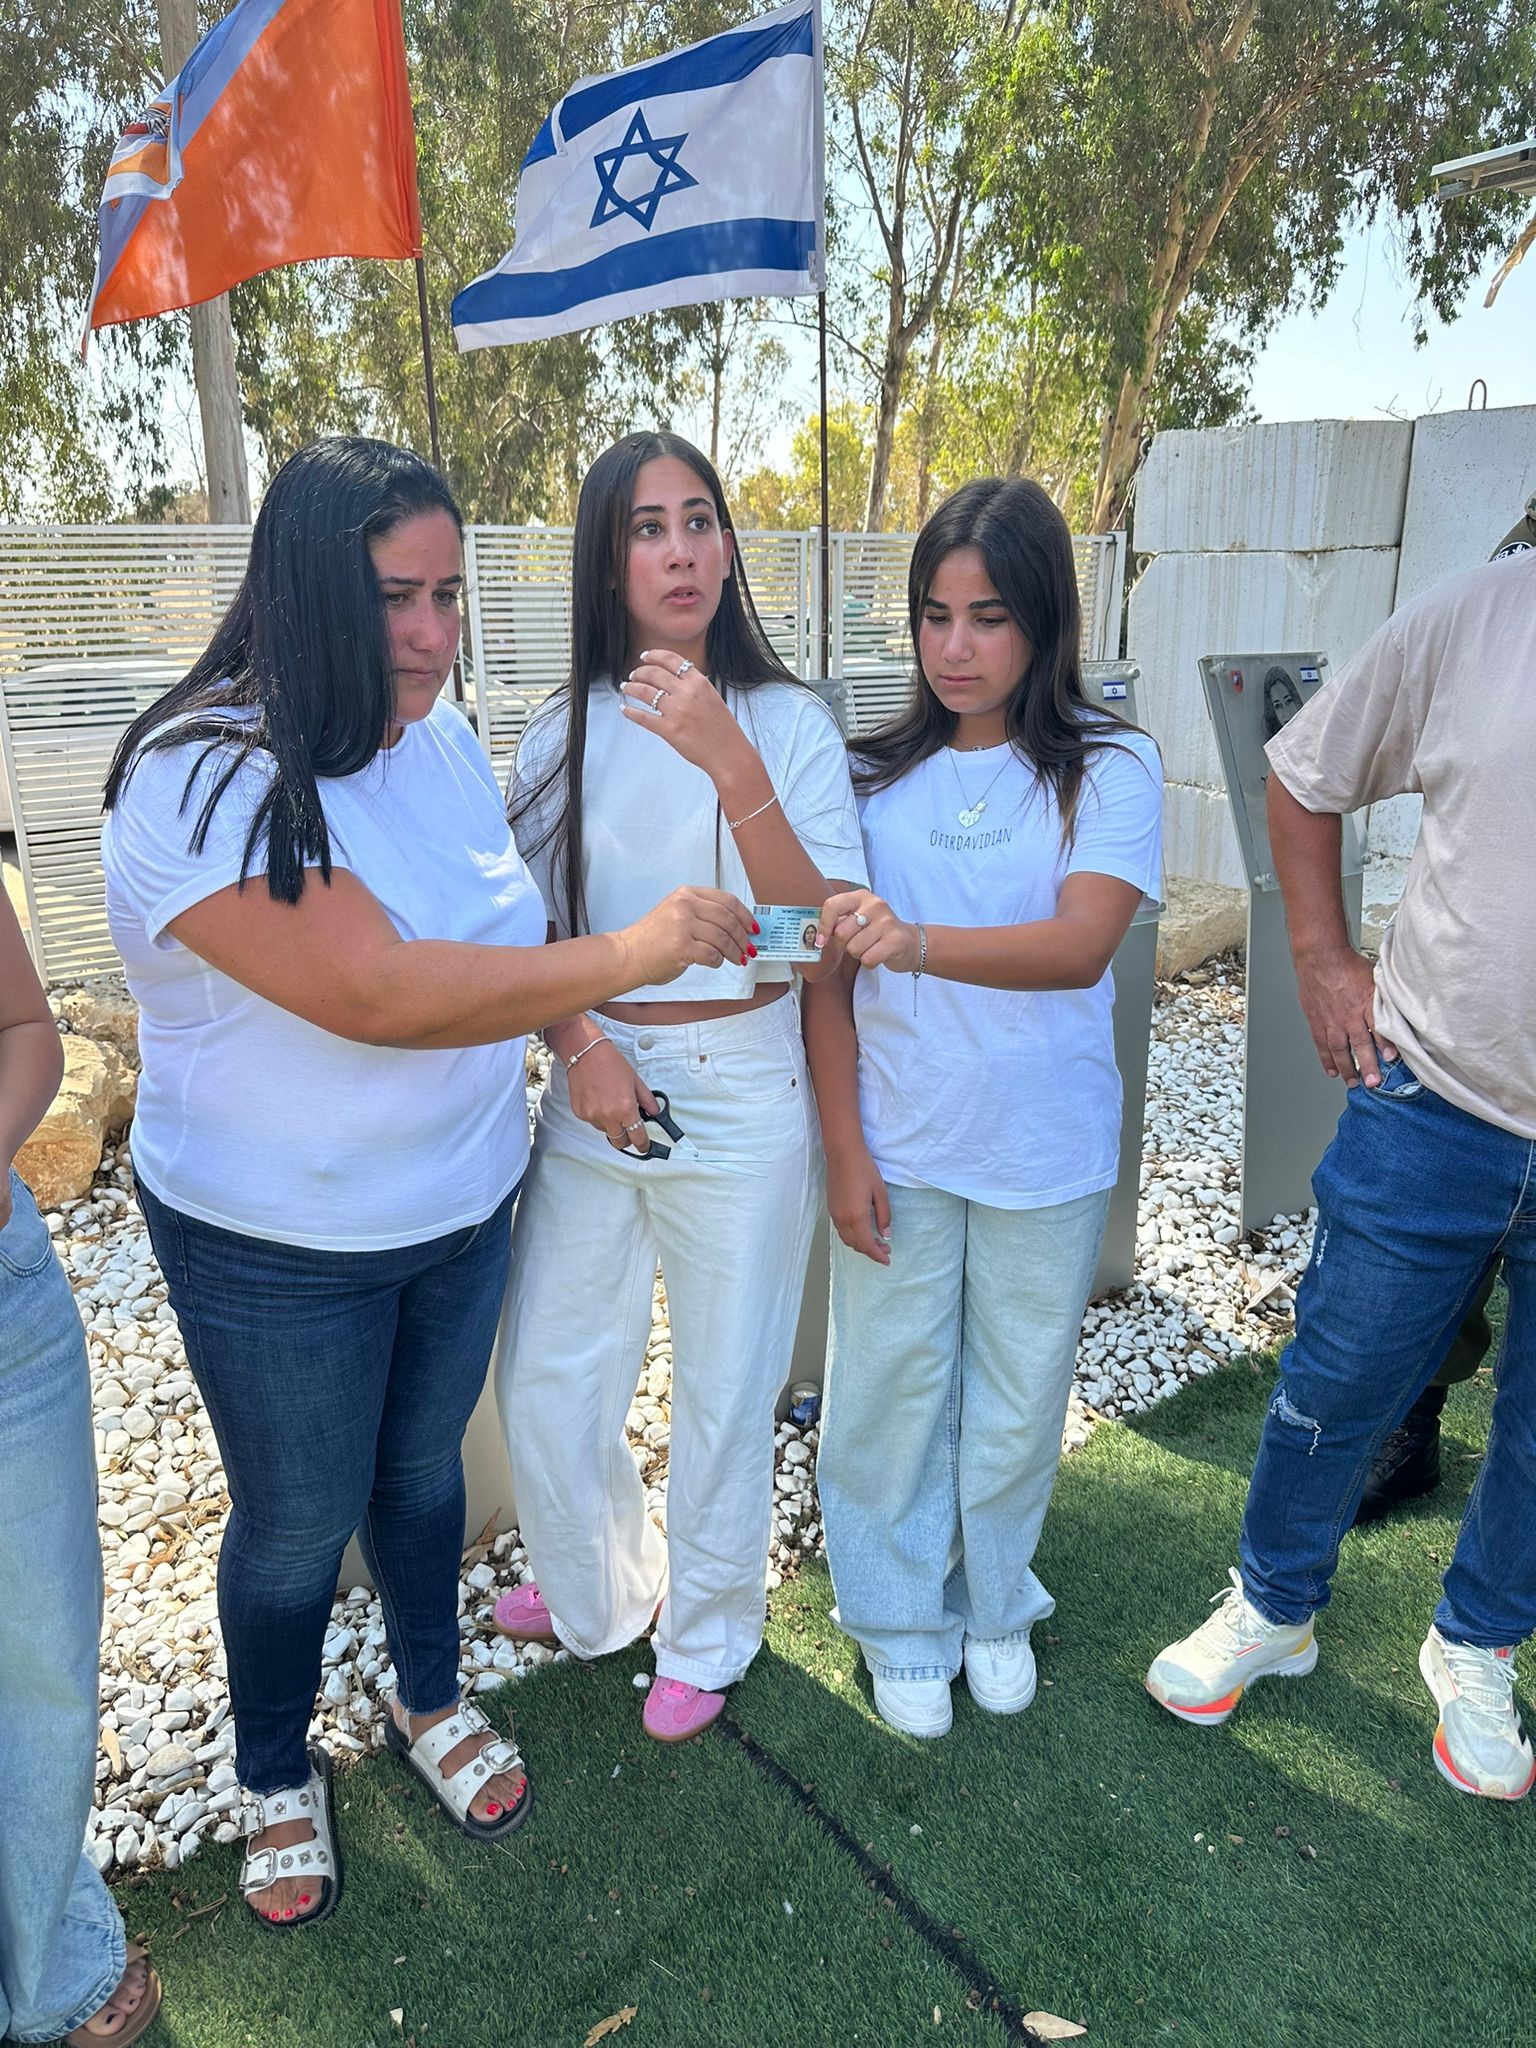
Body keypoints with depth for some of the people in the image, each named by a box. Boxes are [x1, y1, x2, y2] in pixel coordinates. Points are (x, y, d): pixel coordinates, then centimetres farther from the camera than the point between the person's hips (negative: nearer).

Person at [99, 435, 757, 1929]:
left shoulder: (443, 738, -2)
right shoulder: (204, 780, -26)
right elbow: (378, 993, -35)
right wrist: (631, 952, -32)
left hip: (464, 1207, 6)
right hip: (278, 1254, -6)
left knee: (424, 1465, 24)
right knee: (298, 1521, 14)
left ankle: (431, 1702, 50)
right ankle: (277, 1780, 43)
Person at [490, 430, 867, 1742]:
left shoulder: (789, 722, -6)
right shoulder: (566, 731, 3)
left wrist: (731, 762, -27)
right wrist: (579, 1046, -12)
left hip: (745, 1094, -3)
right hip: (594, 1087, 3)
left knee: (726, 1389, 10)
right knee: (543, 1381, 12)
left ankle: (708, 1633, 39)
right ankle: (601, 1593, 44)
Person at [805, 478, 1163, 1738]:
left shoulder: (1110, 769, -8)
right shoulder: (880, 775, -3)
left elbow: (1082, 944, -25)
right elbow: (830, 977, -2)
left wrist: (918, 943, -43)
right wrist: (846, 1149, -6)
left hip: (1046, 1157, 0)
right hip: (897, 1152, 1)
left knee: (1018, 1397, 17)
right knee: (892, 1392, 13)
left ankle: (996, 1606, 43)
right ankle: (903, 1623, 37)